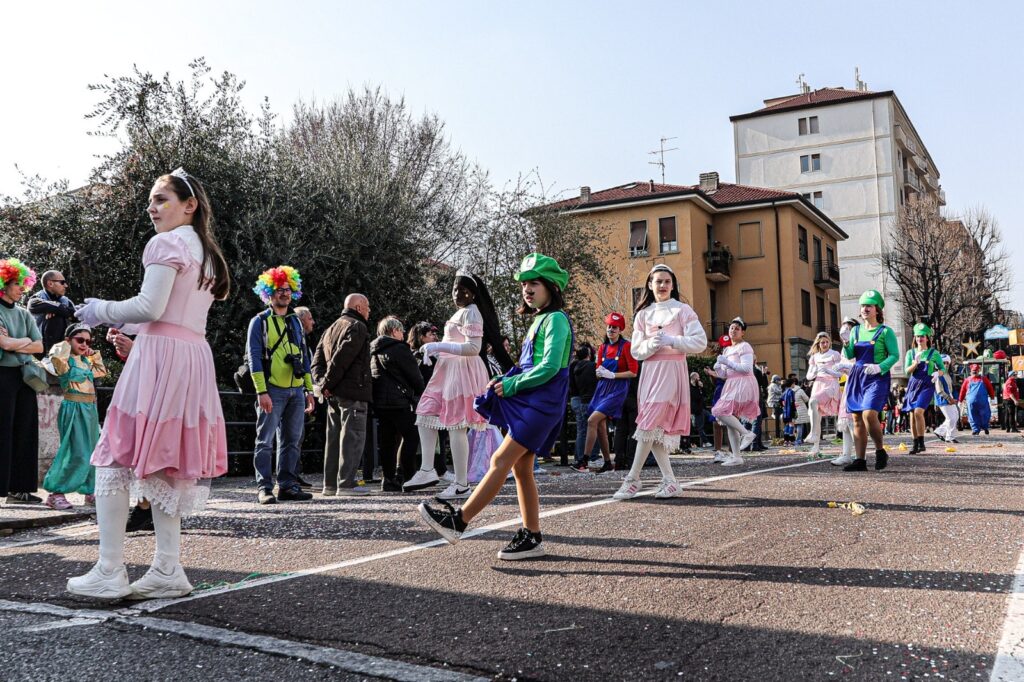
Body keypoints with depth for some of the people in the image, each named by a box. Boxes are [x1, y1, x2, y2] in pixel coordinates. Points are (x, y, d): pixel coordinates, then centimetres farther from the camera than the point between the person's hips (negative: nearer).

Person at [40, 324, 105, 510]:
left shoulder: (86, 362, 15)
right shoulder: (65, 361, -8)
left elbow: (102, 371, 32)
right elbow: (56, 356, -32)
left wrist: (94, 355, 18)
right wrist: (66, 346, -12)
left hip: (90, 409, 8)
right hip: (74, 409, -8)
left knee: (91, 452, 13)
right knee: (78, 454, -14)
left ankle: (90, 491, 24)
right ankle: (56, 493, -7)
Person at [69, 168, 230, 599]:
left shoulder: (168, 243, -6)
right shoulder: (207, 251, 21)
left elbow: (150, 307, -16)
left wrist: (102, 311, 1)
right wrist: (120, 322, 25)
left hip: (161, 355, -9)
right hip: (193, 357, 9)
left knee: (115, 459, -4)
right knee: (165, 462, 10)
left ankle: (110, 572, -3)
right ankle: (167, 570, 10)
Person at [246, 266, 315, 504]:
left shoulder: (295, 322, 17)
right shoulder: (259, 321, -1)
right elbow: (254, 357, -7)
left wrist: (309, 389, 12)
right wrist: (262, 391, -16)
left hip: (296, 391, 6)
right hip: (272, 391, -6)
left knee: (292, 440, 8)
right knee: (265, 441, -3)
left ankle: (287, 485, 14)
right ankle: (264, 487, 0)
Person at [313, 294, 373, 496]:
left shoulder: (331, 329, 21)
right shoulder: (357, 327, -8)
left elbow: (317, 360, 14)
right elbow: (342, 358, -19)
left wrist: (322, 383, 2)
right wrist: (327, 384, -13)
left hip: (333, 394, 9)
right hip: (353, 393, -9)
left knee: (334, 438, 13)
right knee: (352, 437, -6)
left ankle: (330, 483, 17)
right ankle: (347, 484, -8)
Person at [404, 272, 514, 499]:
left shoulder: (471, 312, -11)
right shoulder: (460, 312, 19)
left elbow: (474, 348, -21)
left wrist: (440, 346, -21)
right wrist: (436, 349, 11)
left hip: (463, 370, -10)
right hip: (449, 369, 10)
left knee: (456, 427, -8)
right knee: (425, 414, 7)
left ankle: (461, 485, -3)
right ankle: (427, 470, 8)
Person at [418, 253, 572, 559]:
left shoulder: (555, 319, -8)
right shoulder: (540, 319, 21)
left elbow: (549, 367, -18)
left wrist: (510, 386, -11)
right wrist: (504, 381, 5)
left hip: (541, 402, -10)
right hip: (527, 400, 10)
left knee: (502, 460, -12)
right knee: (521, 468, 7)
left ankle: (458, 521, -13)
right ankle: (531, 537, 12)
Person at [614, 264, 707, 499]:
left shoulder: (682, 310, 1)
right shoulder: (643, 314, 13)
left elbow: (700, 342, -7)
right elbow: (636, 351, 9)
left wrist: (671, 341, -16)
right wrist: (652, 344, -12)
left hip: (671, 371, -5)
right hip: (650, 371, 5)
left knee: (650, 423, -12)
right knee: (654, 427, 2)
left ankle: (633, 478, -5)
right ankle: (670, 481, 8)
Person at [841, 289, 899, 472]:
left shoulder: (885, 331, -2)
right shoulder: (856, 330, 12)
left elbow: (895, 355, -5)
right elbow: (850, 356, 11)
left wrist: (879, 367, -20)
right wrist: (846, 343, -7)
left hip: (876, 378, -6)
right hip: (857, 377, 6)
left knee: (869, 414, -21)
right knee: (857, 419, 2)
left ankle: (880, 451, 1)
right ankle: (860, 460, 6)